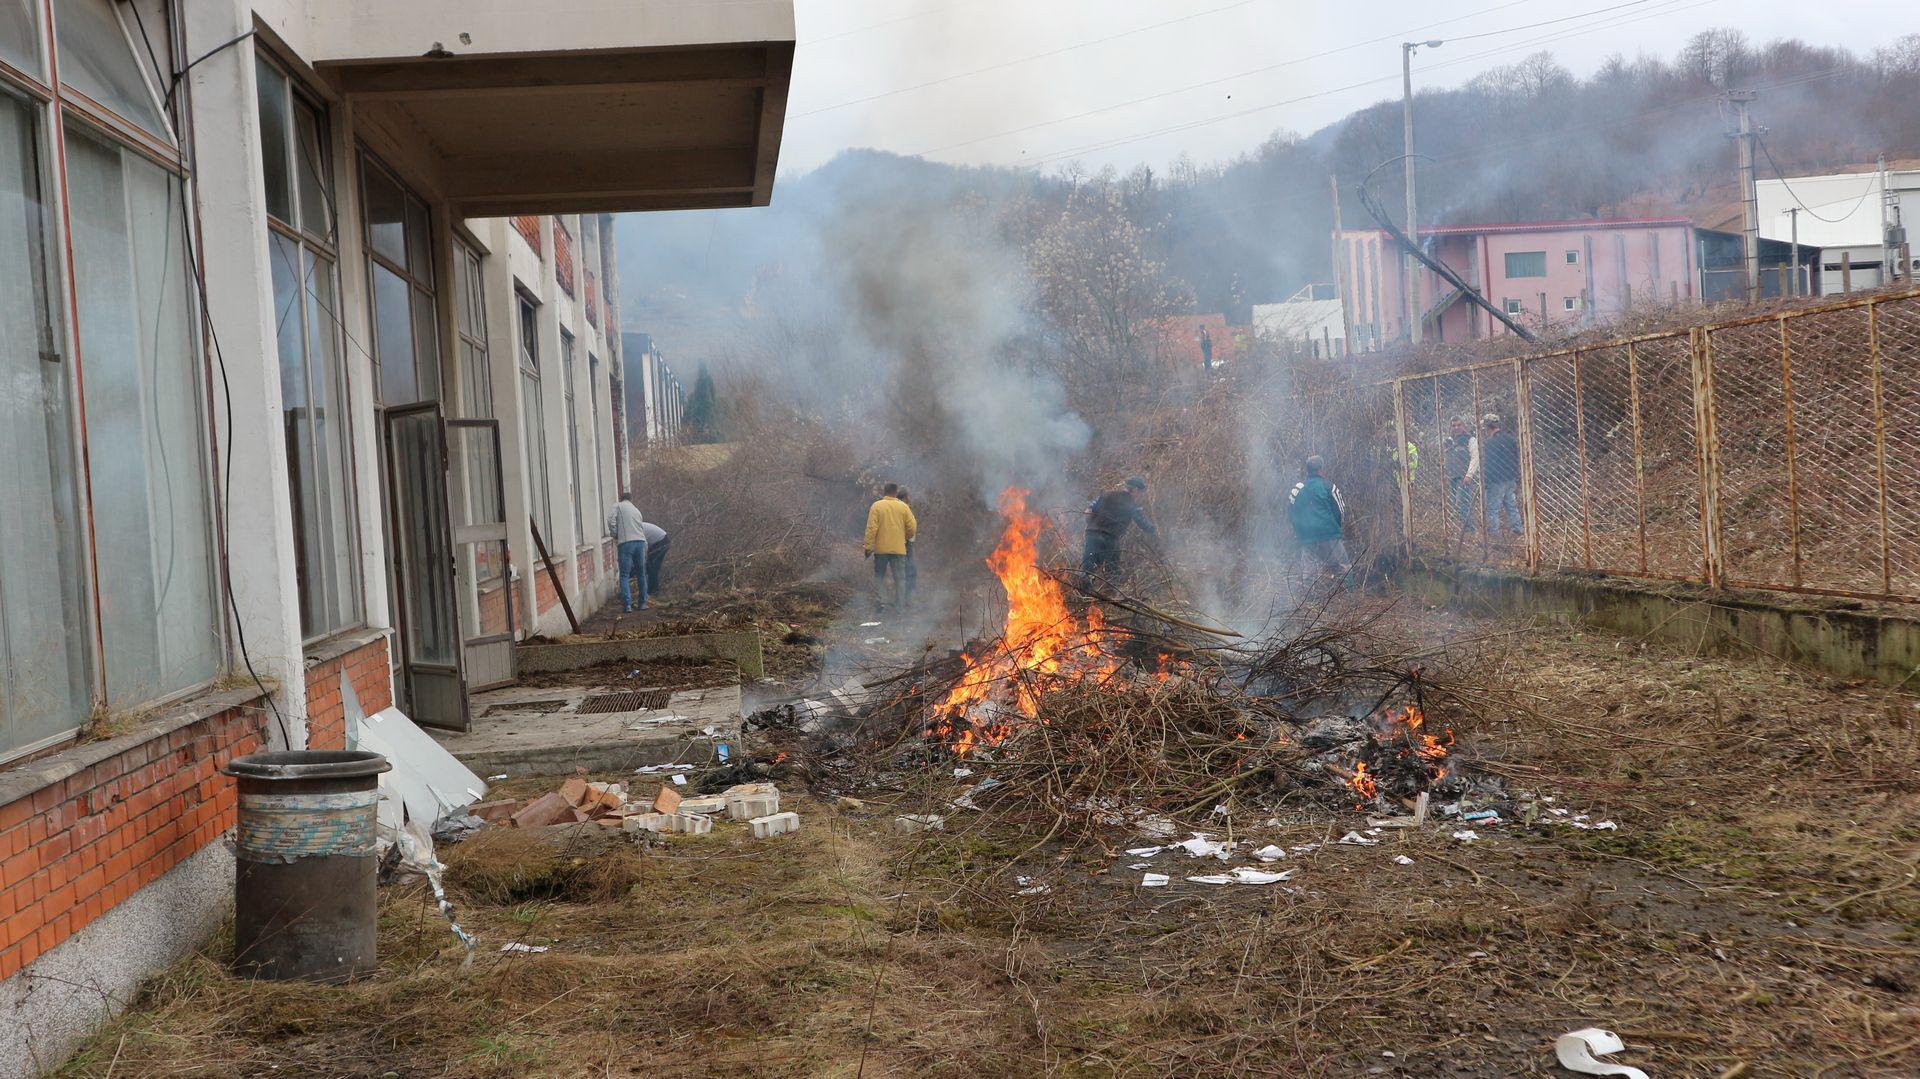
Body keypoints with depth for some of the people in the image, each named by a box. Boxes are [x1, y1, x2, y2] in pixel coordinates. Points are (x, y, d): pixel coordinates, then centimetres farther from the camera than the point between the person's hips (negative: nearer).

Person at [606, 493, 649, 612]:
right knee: (641, 574, 15)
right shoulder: (636, 509, 24)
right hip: (640, 541, 4)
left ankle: (627, 604, -12)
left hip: (625, 543, -4)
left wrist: (615, 535, 5)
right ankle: (643, 603, 18)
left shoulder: (618, 506, 9)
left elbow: (611, 520, -7)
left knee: (624, 575, -2)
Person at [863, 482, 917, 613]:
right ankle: (899, 604, 7)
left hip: (881, 548, 0)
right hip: (899, 548, 0)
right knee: (899, 577, 8)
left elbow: (871, 528, -8)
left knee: (879, 575, 10)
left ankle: (880, 602, -1)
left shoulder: (876, 506, -4)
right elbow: (912, 527, -2)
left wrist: (868, 546, -5)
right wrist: (906, 538, 18)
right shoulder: (903, 507, -1)